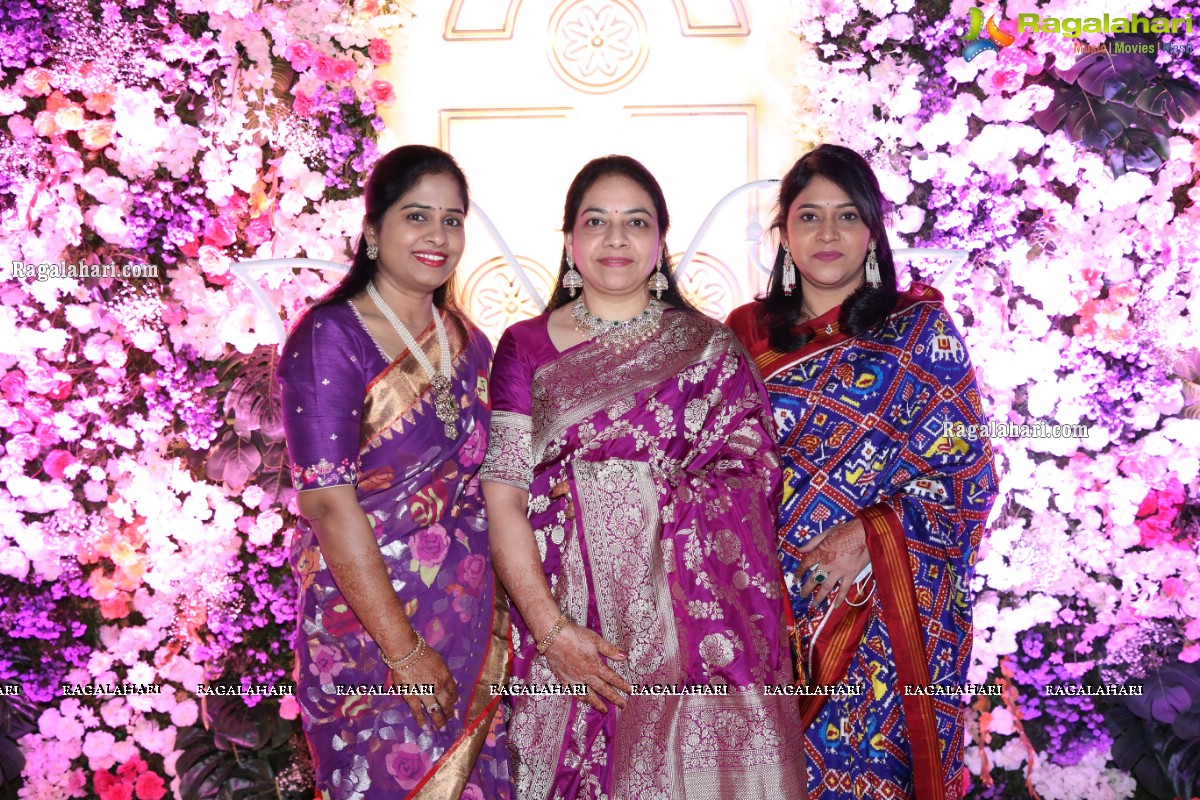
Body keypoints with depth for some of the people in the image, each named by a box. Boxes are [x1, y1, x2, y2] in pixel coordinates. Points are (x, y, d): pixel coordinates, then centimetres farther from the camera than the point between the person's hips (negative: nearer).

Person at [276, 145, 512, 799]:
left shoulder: (466, 341, 8)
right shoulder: (328, 339, -12)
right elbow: (329, 503, -17)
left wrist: (500, 615, 5)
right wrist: (404, 650, -18)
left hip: (472, 620, 6)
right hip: (368, 625, -6)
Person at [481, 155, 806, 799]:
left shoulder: (711, 348, 7)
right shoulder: (526, 348, 5)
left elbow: (754, 476, 2)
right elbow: (503, 496, -4)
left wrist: (652, 493, -11)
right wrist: (551, 628, -12)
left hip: (690, 623, 0)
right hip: (567, 623, 0)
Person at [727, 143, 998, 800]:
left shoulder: (919, 327, 0)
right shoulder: (748, 332, 7)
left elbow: (965, 472, -4)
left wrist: (869, 533, -16)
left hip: (884, 609, -2)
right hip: (771, 602, 2)